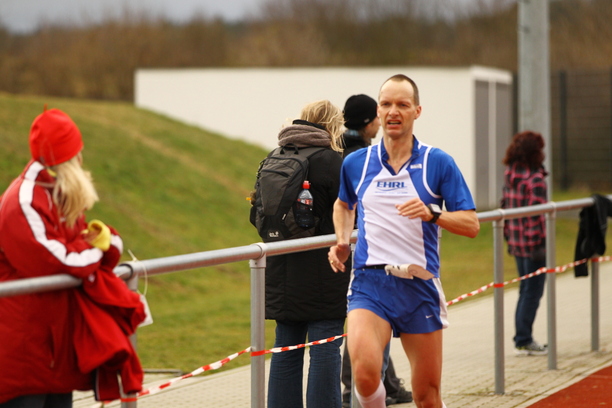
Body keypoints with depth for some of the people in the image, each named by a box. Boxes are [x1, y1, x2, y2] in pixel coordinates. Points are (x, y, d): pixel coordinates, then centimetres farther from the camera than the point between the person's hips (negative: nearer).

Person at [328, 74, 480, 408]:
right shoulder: (356, 163, 7)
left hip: (419, 286, 0)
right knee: (365, 374, -26)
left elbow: (471, 224, -2)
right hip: (369, 283, 0)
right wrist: (342, 242, 11)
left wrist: (432, 214, -19)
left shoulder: (439, 163, 0)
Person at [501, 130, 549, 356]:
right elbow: (536, 213, -19)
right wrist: (541, 241, -16)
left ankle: (522, 338, 21)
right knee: (532, 291, 0)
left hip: (517, 242, 8)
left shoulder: (510, 176, 8)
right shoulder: (535, 179, -16)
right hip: (533, 243, -8)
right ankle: (523, 340, 2)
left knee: (526, 289, 17)